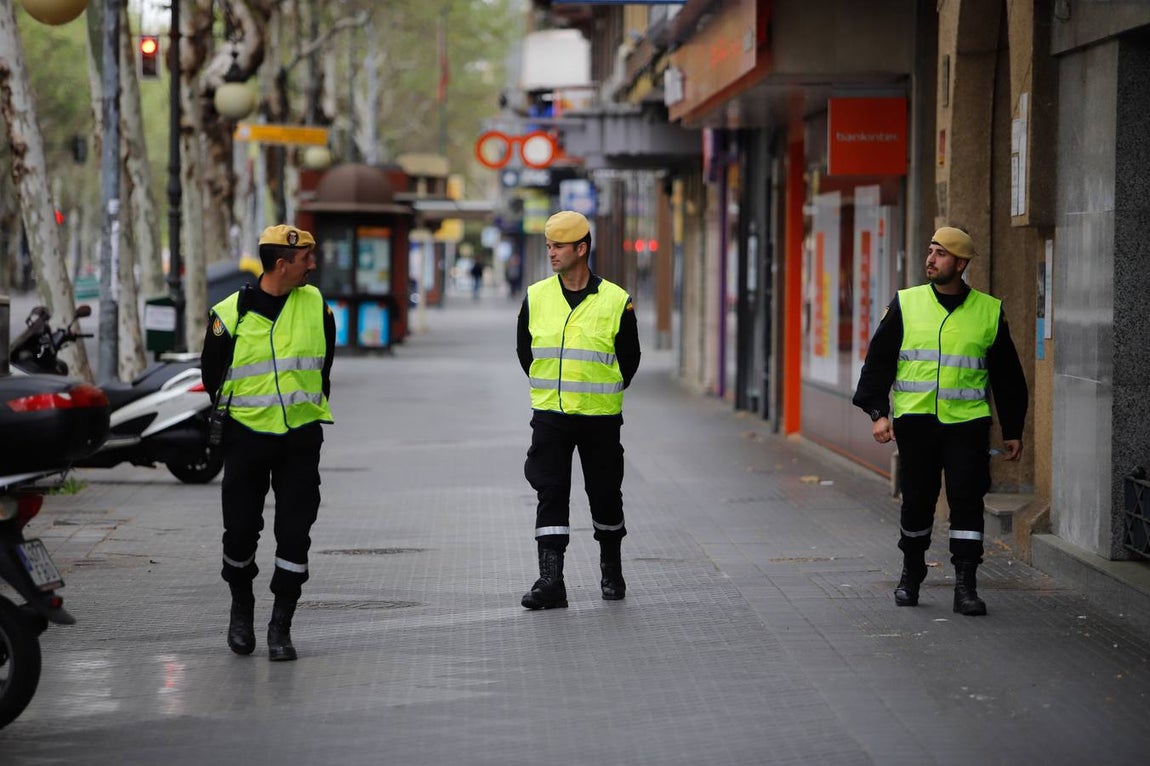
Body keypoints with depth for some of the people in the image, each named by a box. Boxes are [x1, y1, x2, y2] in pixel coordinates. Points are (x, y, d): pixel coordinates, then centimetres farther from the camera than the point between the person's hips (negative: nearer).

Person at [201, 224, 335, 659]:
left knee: (294, 533, -3)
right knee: (240, 530, 2)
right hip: (247, 435, -2)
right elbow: (212, 377, 5)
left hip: (301, 436, 2)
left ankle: (280, 627, 5)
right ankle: (241, 608, 28)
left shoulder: (315, 305, 2)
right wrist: (222, 419, 8)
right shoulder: (231, 313, -7)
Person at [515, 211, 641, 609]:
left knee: (605, 494, 10)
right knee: (550, 495, -6)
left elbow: (629, 358, 7)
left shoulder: (615, 301, -5)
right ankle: (550, 580, -8)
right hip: (549, 416, 1)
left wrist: (605, 395, 10)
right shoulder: (536, 297, 2)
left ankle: (611, 570, 30)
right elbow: (524, 350, 15)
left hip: (599, 418, -1)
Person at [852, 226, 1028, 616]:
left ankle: (965, 585, -3)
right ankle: (911, 573, 28)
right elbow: (879, 360, 6)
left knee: (967, 500, -7)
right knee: (917, 501, 7)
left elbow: (1007, 376, 12)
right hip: (915, 422, 1)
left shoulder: (989, 312, 6)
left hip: (967, 423, 0)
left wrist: (1013, 430, 12)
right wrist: (878, 412, -4)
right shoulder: (906, 305, 5)